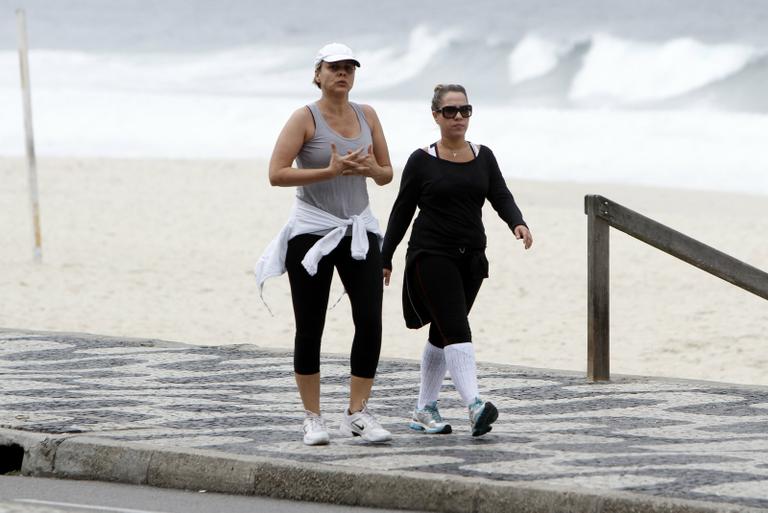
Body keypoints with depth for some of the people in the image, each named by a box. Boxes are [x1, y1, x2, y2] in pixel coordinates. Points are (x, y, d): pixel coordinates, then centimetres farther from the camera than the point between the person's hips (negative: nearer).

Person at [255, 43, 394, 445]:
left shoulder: (367, 116, 9)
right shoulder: (305, 118, -6)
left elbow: (387, 174, 15)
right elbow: (276, 174, -14)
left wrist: (371, 169, -8)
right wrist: (330, 171, -21)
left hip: (359, 230, 4)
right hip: (312, 231, -4)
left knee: (370, 322, -8)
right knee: (310, 329, 0)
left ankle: (357, 413, -1)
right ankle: (312, 419, 8)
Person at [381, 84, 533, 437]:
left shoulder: (483, 157, 10)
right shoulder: (422, 162, -2)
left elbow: (501, 197, 1)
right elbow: (402, 212, 1)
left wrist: (518, 223, -20)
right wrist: (385, 260, 0)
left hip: (471, 259, 5)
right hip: (431, 257, -5)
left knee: (442, 334, 12)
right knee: (456, 329, -18)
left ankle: (424, 410, 22)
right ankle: (475, 407, -32)